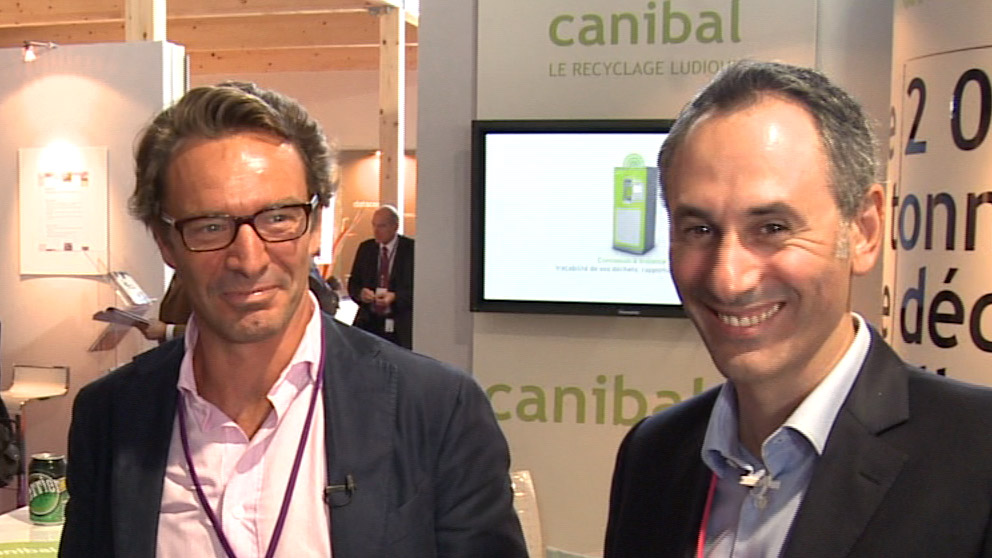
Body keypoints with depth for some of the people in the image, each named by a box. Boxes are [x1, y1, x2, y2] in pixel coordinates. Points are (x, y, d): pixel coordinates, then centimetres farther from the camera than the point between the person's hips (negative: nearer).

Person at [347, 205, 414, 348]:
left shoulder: (411, 249, -2)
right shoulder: (365, 248, 11)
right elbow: (353, 283, 13)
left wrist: (395, 297, -20)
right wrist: (360, 293, -10)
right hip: (368, 322, 3)